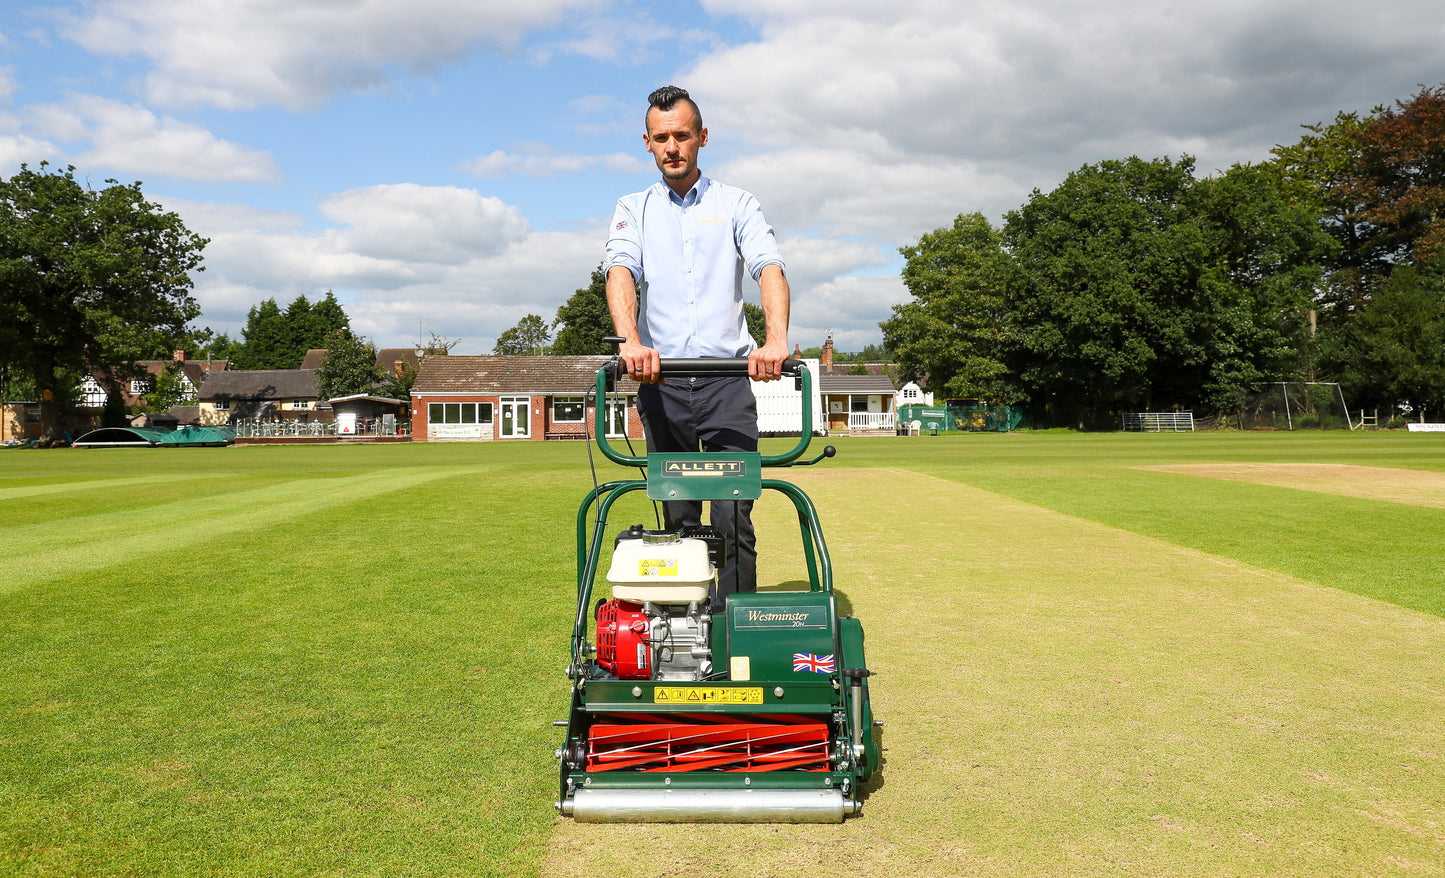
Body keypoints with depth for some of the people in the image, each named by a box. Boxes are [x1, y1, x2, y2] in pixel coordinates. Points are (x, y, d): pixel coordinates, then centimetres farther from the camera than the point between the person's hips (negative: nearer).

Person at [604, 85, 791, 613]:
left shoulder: (736, 206, 9)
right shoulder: (634, 209, 12)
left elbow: (769, 267, -8)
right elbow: (620, 271, -7)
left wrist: (776, 339, -28)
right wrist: (631, 340, -28)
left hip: (727, 377, -1)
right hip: (659, 379, 1)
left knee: (734, 516, -8)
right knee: (679, 518, 6)